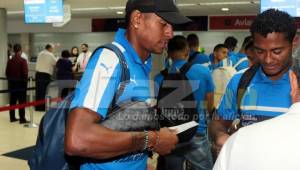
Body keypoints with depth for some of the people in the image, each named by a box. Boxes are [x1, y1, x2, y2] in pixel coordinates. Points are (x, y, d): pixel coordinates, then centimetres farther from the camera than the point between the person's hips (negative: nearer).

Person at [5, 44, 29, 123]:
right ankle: (22, 119, 1)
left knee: (12, 101, 13)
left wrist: (10, 79, 17)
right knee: (22, 101, 0)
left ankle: (12, 117, 19)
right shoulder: (23, 60, -14)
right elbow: (25, 73, -16)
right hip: (21, 83, -5)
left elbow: (7, 73, 4)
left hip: (12, 83, 5)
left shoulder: (10, 61, 1)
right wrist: (25, 81, -1)